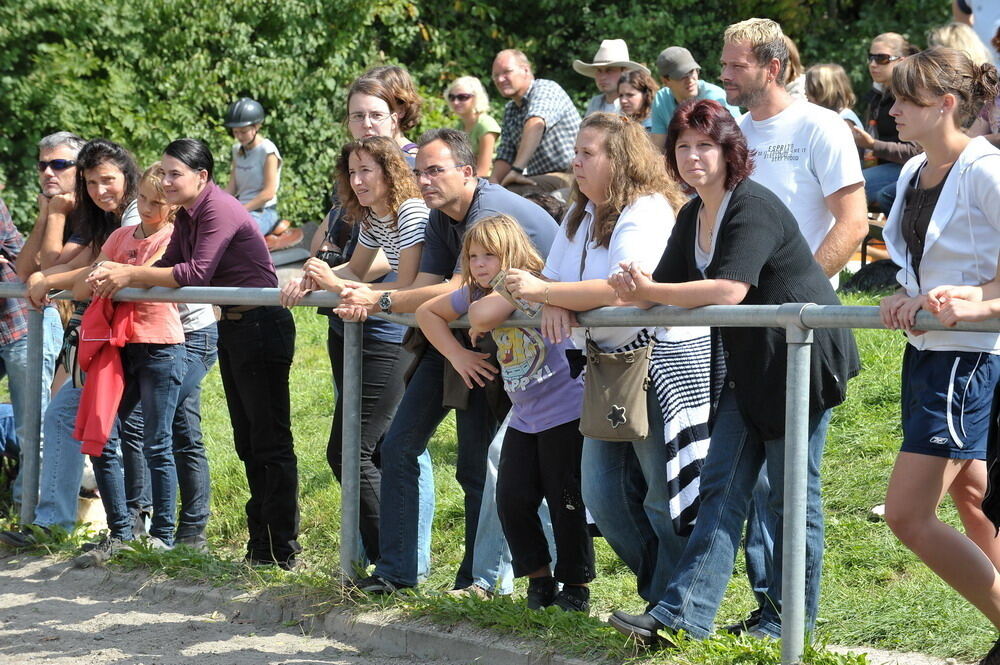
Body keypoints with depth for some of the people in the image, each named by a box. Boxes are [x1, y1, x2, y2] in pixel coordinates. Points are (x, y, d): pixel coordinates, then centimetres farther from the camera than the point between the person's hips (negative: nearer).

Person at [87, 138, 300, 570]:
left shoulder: (220, 211, -19)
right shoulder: (187, 215, 11)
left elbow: (197, 273, -26)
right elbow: (171, 263, 8)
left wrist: (130, 275, -22)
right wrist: (115, 275, -8)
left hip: (261, 325, -11)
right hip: (231, 327, 11)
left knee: (270, 440, -6)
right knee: (247, 440, 15)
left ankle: (281, 550, -2)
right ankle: (261, 542, 23)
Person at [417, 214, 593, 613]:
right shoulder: (475, 293, 6)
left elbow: (485, 313, -36)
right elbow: (427, 313, 18)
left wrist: (479, 326, -13)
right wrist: (457, 354, 6)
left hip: (565, 413, -8)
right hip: (524, 419, 8)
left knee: (566, 501, -3)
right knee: (512, 500, 2)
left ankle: (576, 587, 9)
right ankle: (539, 579, 17)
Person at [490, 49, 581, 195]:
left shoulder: (545, 89, -9)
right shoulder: (509, 111, 18)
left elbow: (536, 124, -27)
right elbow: (505, 155, 15)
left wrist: (517, 169, -40)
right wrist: (494, 181, -8)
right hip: (538, 177, 8)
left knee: (510, 192, -31)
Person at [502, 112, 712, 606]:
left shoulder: (646, 212, -15)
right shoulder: (580, 214, 15)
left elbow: (621, 290, -26)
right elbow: (552, 277, 14)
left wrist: (541, 291, -20)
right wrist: (552, 303, -11)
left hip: (664, 359, -10)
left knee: (665, 499, -4)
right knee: (603, 496, 8)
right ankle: (660, 593, 21)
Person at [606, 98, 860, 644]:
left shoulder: (753, 208, -18)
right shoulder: (692, 218, 10)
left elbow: (730, 288, -29)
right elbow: (662, 287, 7)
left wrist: (649, 292, -26)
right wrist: (631, 290, -16)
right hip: (750, 368, 9)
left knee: (793, 495, -2)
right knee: (721, 486, 0)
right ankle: (683, 614, -6)